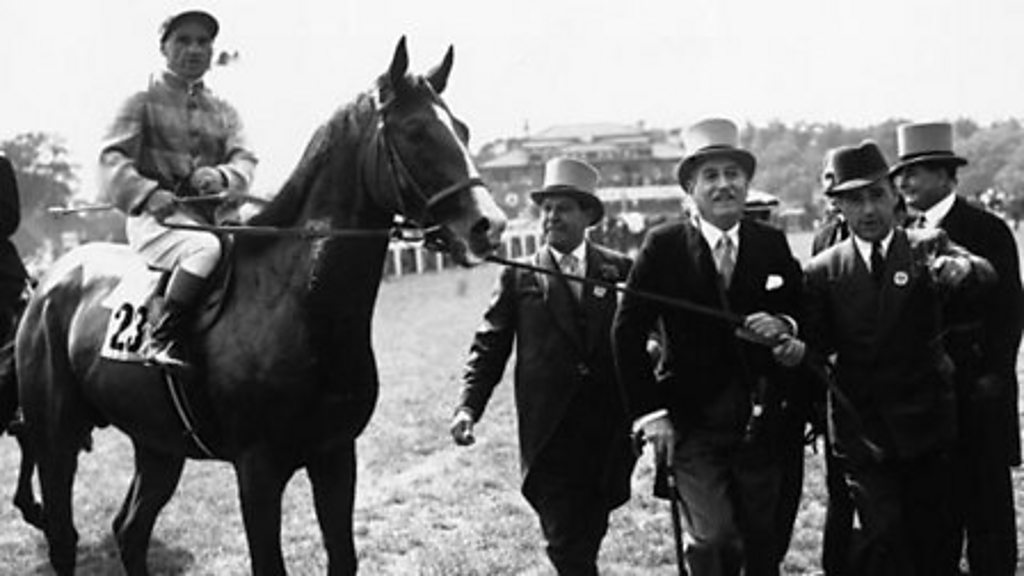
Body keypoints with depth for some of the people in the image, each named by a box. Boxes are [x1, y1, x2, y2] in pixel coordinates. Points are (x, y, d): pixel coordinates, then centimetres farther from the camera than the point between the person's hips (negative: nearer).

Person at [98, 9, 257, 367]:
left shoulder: (223, 111, 20)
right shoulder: (144, 102, 7)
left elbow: (245, 161, 5)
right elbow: (112, 159, -5)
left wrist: (222, 176, -20)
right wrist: (146, 193, -25)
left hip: (213, 219, 6)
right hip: (156, 217, -5)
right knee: (205, 247, -34)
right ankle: (161, 341, -31)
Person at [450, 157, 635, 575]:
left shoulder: (620, 271, 8)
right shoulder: (519, 278, 6)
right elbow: (489, 348, 4)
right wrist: (468, 407, -9)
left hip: (609, 433, 2)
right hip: (549, 436, -1)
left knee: (587, 539, 11)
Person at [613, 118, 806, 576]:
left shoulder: (772, 244, 5)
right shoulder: (664, 246, -4)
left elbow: (805, 312, 14)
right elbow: (627, 331, -3)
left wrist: (785, 327, -10)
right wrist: (648, 413, -7)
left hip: (761, 422, 3)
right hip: (690, 422, -3)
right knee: (712, 536, -14)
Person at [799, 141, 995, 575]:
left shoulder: (926, 248, 0)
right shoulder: (824, 270, 2)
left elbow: (985, 275, -18)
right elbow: (816, 346, 1)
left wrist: (962, 268, -40)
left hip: (927, 426, 1)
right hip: (862, 432, 0)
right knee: (884, 540, -8)